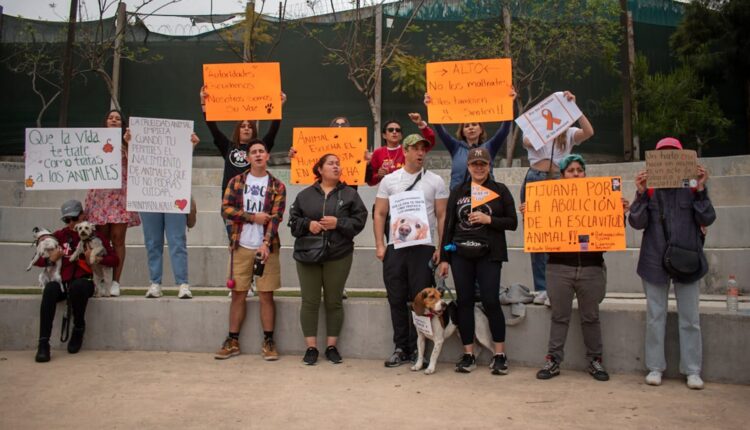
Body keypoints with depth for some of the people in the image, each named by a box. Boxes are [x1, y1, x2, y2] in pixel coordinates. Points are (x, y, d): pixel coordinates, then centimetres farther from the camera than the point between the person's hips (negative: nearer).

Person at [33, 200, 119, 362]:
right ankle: (43, 344, -32)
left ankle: (79, 328, -9)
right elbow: (37, 260, 15)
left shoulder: (95, 236, 8)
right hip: (62, 282, 2)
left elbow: (114, 259, 4)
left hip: (84, 281, -2)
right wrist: (50, 260, -8)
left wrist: (97, 259, -15)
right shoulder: (59, 236, 15)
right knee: (50, 289, -32)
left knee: (77, 287, -37)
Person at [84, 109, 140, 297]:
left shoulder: (127, 143, 10)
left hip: (120, 193, -2)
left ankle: (115, 282, -2)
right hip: (100, 193, 2)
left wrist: (128, 145, -10)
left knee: (118, 238, -5)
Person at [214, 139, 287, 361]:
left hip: (267, 248, -1)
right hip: (241, 246, 2)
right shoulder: (236, 182, 7)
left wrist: (266, 244, -20)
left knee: (266, 294, 2)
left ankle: (268, 342, 12)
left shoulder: (277, 186, 1)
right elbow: (226, 209, -2)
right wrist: (253, 217, -12)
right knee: (238, 293, 7)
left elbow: (276, 217, -8)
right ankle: (233, 341, 17)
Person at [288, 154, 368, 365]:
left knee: (334, 302, 6)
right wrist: (307, 224, -10)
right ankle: (311, 347, 11)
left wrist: (338, 223, -13)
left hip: (338, 255, 0)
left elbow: (359, 219, 0)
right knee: (310, 302, 1)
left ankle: (331, 346, 17)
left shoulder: (350, 194, 6)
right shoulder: (305, 194, 9)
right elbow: (293, 219, 9)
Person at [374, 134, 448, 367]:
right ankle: (401, 348, 18)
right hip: (395, 248, 2)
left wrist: (442, 248, -4)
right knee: (397, 299, 6)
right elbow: (380, 214, 8)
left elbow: (442, 216, 2)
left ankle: (417, 348, 13)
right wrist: (379, 245, -1)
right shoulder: (389, 180, 8)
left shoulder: (435, 181, 5)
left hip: (424, 248, -1)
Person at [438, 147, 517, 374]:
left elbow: (513, 222, 3)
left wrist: (488, 219, -13)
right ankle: (468, 355, 12)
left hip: (489, 255, -2)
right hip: (461, 255, 3)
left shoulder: (500, 190, 6)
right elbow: (448, 225, 11)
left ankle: (499, 355, 6)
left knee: (491, 301, -7)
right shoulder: (458, 191, 12)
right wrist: (444, 258, 7)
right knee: (464, 302, 3)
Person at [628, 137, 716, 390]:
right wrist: (641, 194, -18)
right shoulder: (649, 190, 1)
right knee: (655, 317, 8)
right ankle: (655, 367, 17)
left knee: (690, 319, 6)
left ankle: (692, 370, 15)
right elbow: (637, 223, -7)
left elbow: (707, 219, -5)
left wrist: (701, 189, -15)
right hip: (655, 262, 0)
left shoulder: (691, 189, 2)